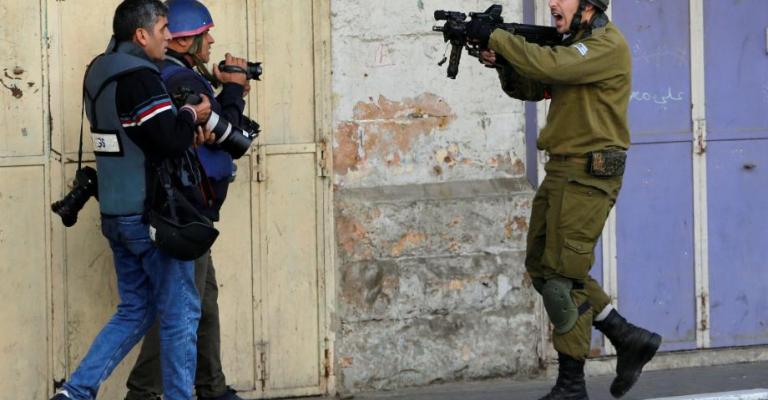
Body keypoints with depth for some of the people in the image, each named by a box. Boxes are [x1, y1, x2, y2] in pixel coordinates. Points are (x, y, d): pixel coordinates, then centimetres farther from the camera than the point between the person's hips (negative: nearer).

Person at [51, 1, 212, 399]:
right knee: (180, 313, 3)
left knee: (134, 311, 15)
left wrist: (184, 120, 2)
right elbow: (171, 139, -25)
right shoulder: (138, 77, -18)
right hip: (152, 216, -9)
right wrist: (191, 115, -6)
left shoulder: (99, 72, 11)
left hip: (117, 214, 9)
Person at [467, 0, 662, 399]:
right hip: (561, 172, 10)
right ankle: (629, 339, 17)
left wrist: (493, 37, -21)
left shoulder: (608, 46, -14)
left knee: (563, 274, -7)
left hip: (588, 175, -10)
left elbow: (548, 66, -28)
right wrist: (502, 62, -3)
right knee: (542, 266, 12)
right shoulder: (575, 45, 17)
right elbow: (529, 89, 17)